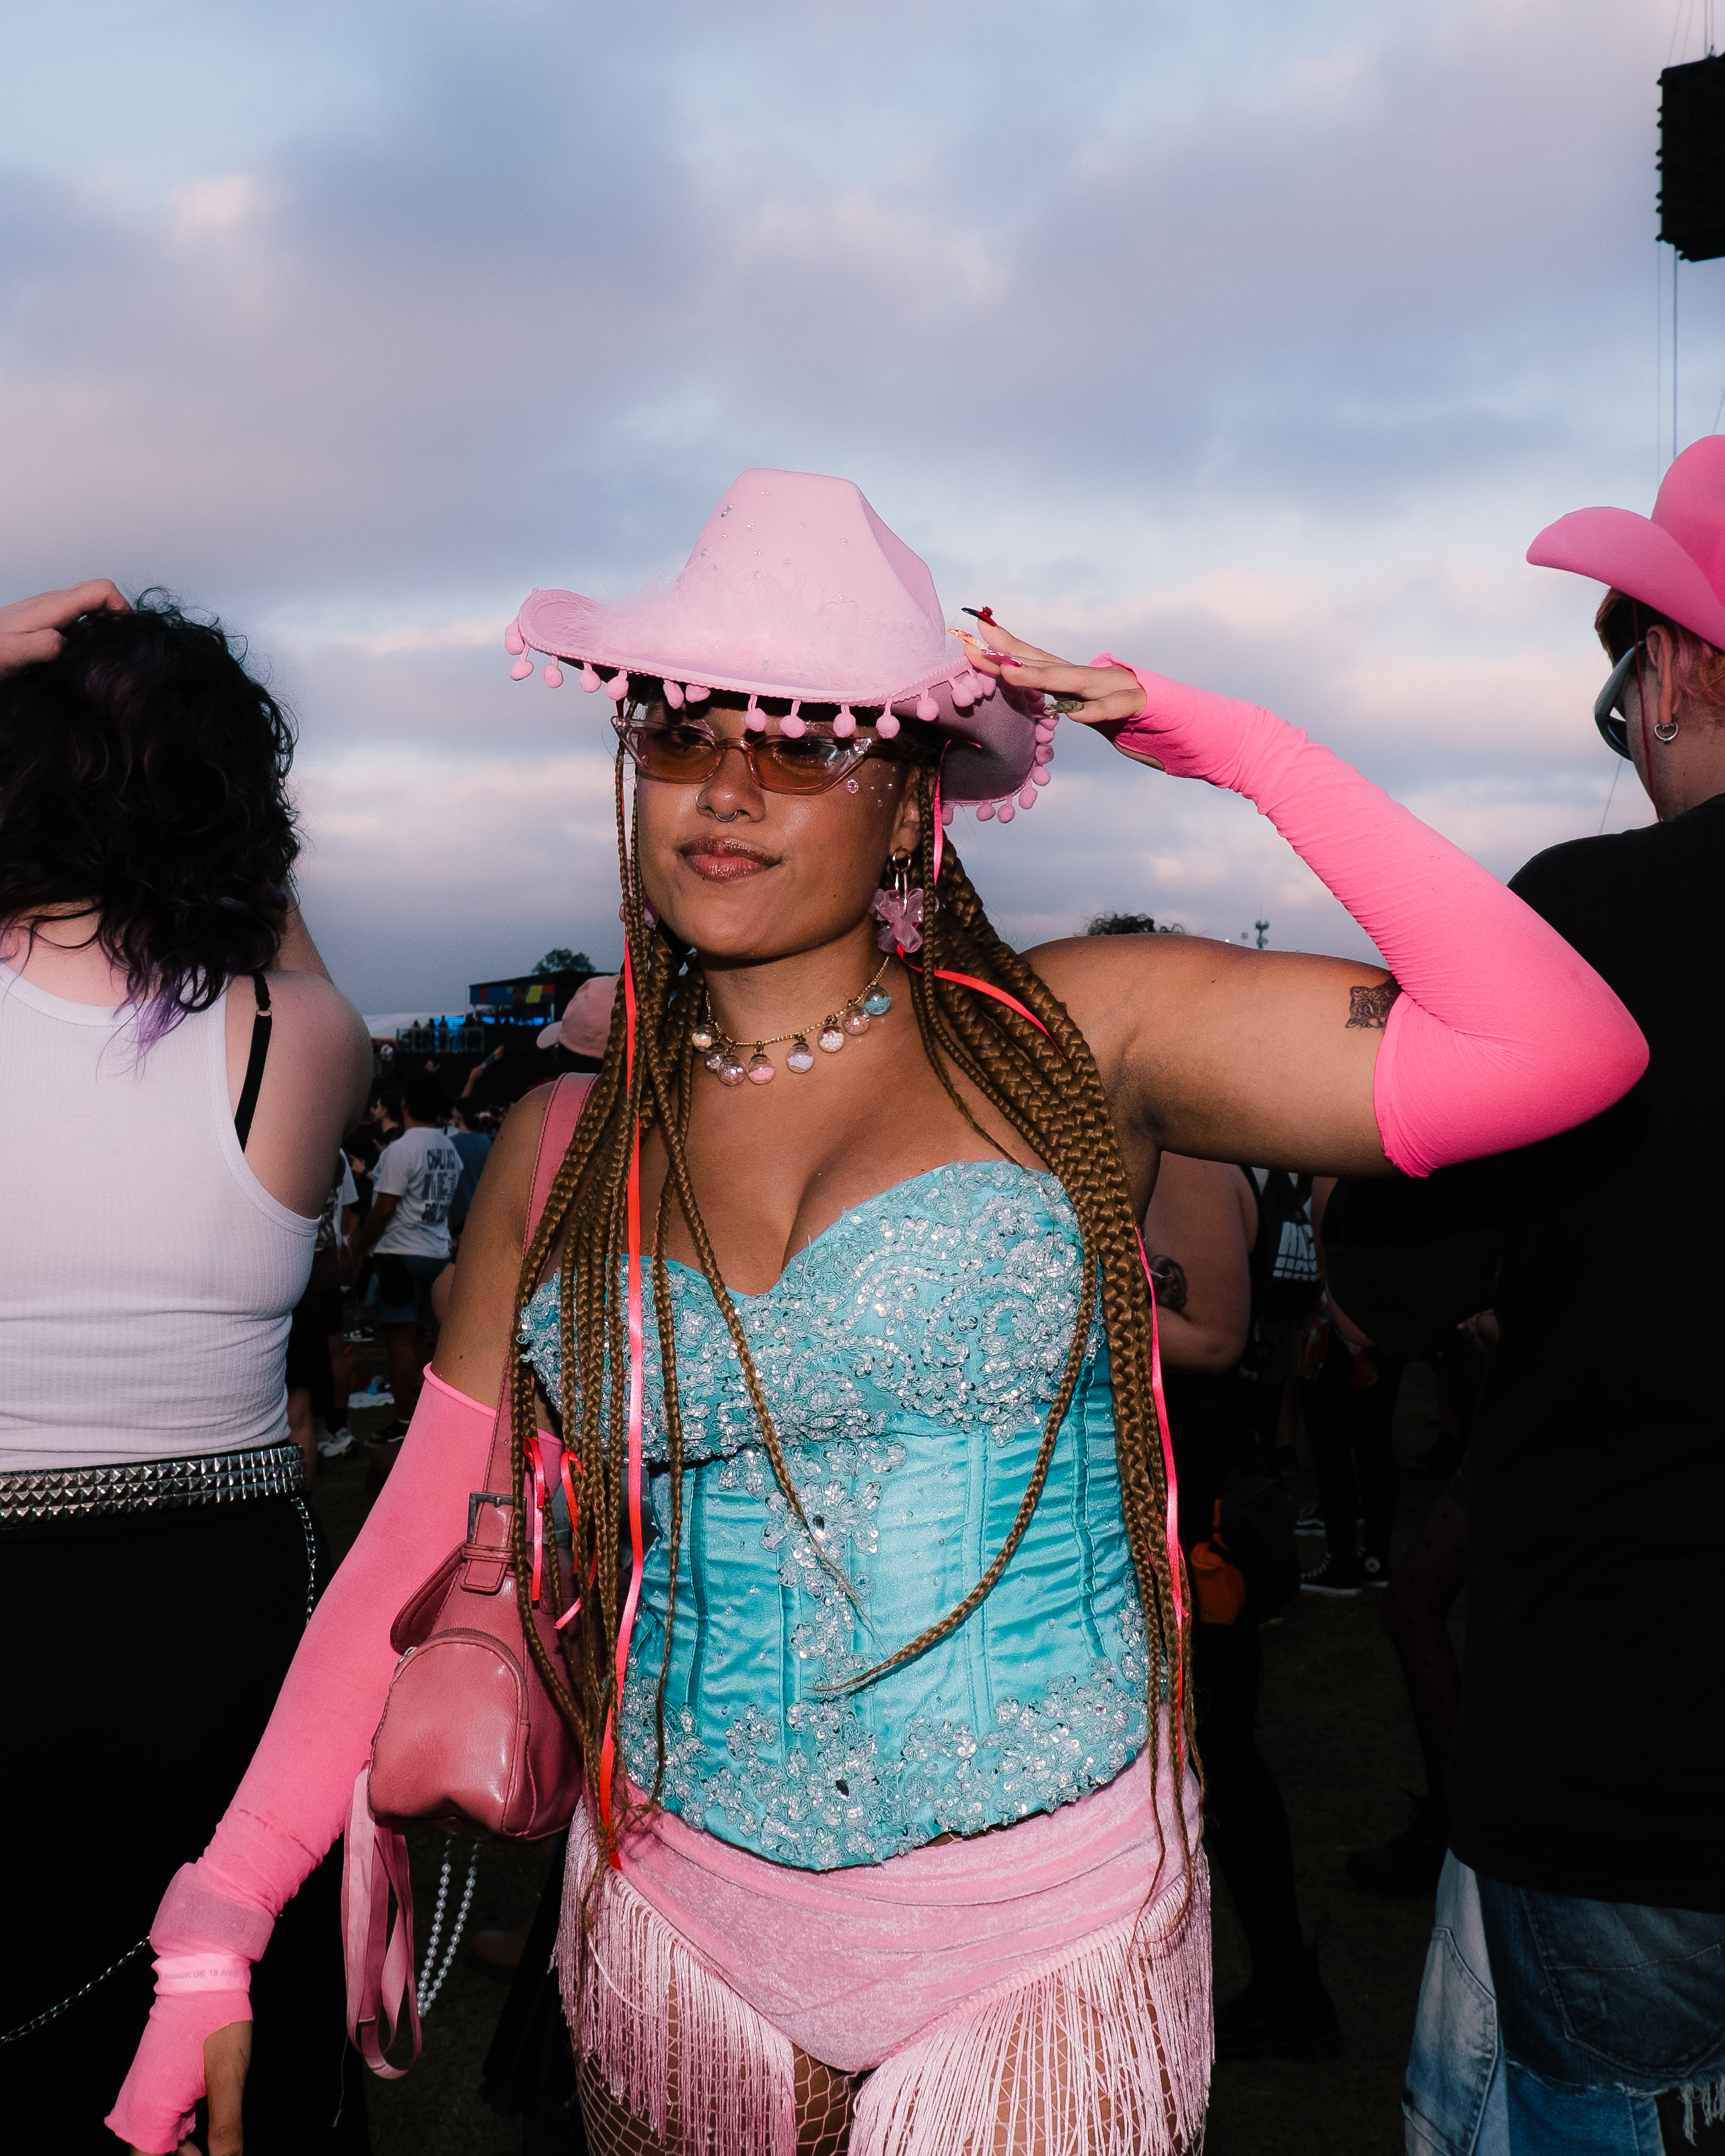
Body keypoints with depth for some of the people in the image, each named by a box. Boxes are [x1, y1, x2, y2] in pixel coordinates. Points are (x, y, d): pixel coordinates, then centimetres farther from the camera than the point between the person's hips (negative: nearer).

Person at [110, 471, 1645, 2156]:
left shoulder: (1075, 1037, -8)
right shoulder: (564, 1151, 1)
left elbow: (1559, 1051, -17)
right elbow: (419, 1545, 5)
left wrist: (1224, 744, -14)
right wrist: (218, 1920, 0)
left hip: (1047, 1956, -3)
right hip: (683, 1934, 3)